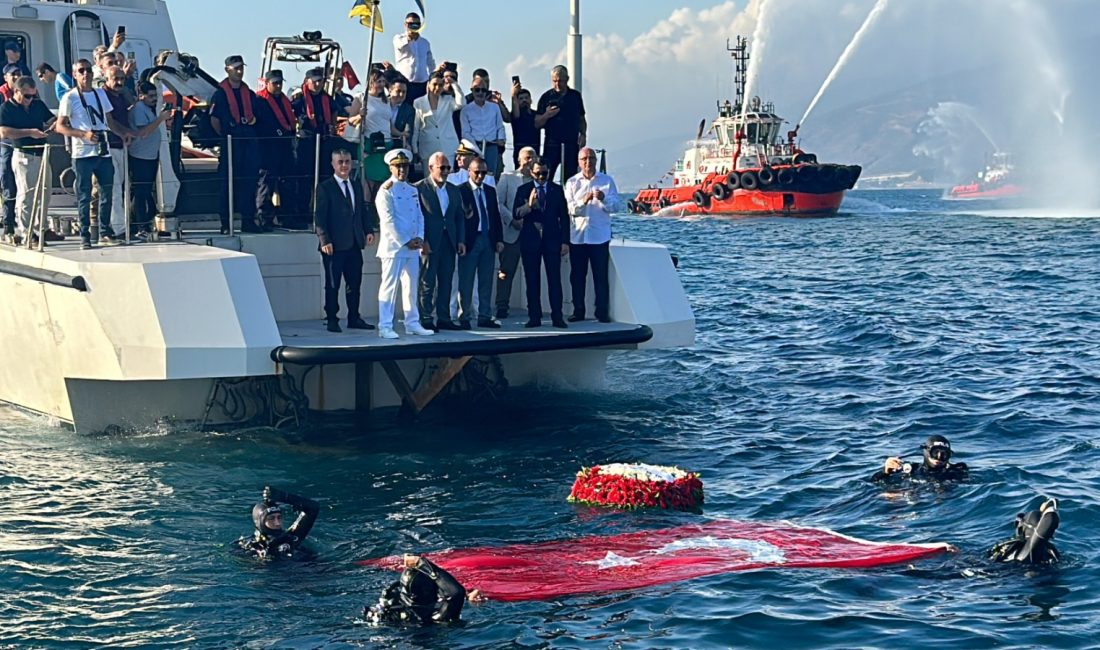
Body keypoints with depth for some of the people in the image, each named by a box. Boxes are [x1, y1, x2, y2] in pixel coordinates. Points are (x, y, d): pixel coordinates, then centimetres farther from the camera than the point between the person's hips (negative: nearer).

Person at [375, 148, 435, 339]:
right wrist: (406, 242, -14)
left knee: (411, 287, 11)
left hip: (412, 248, 7)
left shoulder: (413, 191, 16)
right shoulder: (386, 191, -7)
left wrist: (419, 238, -1)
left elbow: (419, 216, 16)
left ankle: (412, 323, 19)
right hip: (393, 247, -7)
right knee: (389, 286, -6)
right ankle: (385, 327, -5)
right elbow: (388, 221, -13)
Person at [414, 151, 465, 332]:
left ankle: (444, 318, 13)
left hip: (449, 242, 5)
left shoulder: (454, 190, 15)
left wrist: (461, 240, 7)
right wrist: (421, 241, -13)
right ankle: (426, 320, 1)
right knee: (427, 282, -2)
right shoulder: (419, 188, -3)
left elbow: (460, 217, 16)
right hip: (429, 242, -5)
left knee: (446, 281, 7)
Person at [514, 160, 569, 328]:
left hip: (552, 239, 0)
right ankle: (534, 317, 7)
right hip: (531, 240, 0)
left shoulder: (557, 190, 8)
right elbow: (516, 213, -3)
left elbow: (564, 216, 7)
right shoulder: (524, 190, 5)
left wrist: (565, 241, 1)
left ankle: (557, 317, 1)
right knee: (532, 281, 2)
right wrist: (529, 204, -22)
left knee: (555, 279, -2)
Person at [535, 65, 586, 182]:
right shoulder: (546, 97, 5)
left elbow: (581, 119, 19)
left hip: (572, 143, 2)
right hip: (552, 143, -2)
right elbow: (537, 124, 6)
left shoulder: (576, 96, 12)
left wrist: (582, 135, 3)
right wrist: (546, 115, -13)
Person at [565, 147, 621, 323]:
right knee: (577, 276, 4)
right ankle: (578, 312, 12)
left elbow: (617, 206, -1)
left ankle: (602, 313, 2)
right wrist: (583, 201, -21)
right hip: (577, 236, 1)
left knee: (601, 277, -1)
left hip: (599, 236, -1)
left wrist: (604, 199, -21)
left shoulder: (607, 181, 7)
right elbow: (568, 208, -3)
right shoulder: (572, 182, 8)